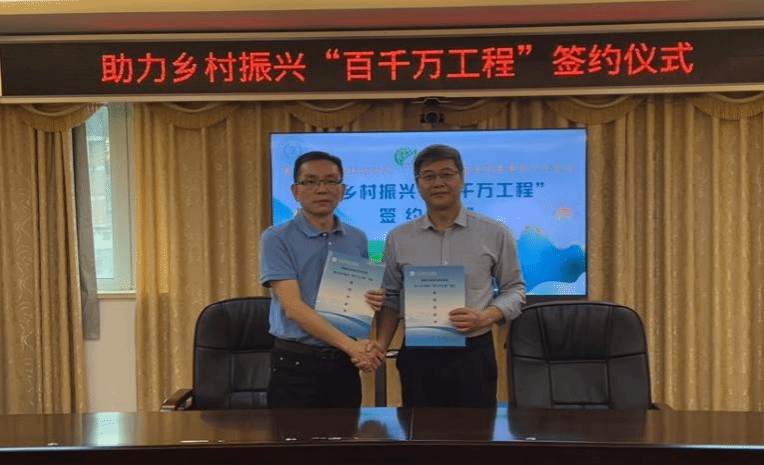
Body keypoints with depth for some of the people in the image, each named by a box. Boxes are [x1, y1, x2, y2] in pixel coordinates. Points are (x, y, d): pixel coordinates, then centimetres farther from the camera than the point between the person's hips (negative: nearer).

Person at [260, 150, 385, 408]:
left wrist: (374, 301, -7)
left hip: (344, 363, 4)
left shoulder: (357, 239, 8)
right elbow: (293, 307, -15)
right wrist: (351, 345, -20)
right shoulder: (277, 239, -6)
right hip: (295, 362, -4)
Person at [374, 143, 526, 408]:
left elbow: (514, 289, 6)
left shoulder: (495, 234, 1)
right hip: (417, 355, 1)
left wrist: (485, 317, -12)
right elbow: (391, 297, 11)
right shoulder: (398, 238, 6)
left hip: (474, 354, -1)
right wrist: (381, 345, -3)